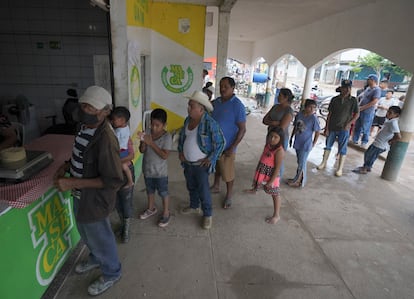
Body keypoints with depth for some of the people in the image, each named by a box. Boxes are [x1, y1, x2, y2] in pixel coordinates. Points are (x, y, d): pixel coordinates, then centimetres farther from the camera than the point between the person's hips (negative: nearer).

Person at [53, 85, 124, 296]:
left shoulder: (105, 139, -31)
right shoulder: (86, 127, -3)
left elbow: (114, 180, -29)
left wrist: (73, 183, -28)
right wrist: (67, 166, -2)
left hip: (95, 199, -9)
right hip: (80, 196, 9)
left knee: (99, 238, 15)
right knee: (86, 234, 30)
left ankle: (111, 273, 42)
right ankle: (96, 258, 59)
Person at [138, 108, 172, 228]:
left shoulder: (167, 137, -19)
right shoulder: (147, 132, -6)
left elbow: (165, 156, -24)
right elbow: (142, 151, -3)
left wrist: (151, 143, -28)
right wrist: (143, 141, -24)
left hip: (160, 172, -5)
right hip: (147, 169, 5)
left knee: (163, 193, 11)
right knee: (150, 190, 24)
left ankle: (166, 213, 31)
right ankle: (151, 209, 46)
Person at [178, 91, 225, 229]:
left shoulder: (210, 123, -22)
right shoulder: (188, 119, 1)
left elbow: (220, 142, -16)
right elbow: (182, 136, 17)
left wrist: (211, 159, -16)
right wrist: (180, 151, 6)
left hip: (201, 164, -7)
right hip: (187, 163, 7)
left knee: (203, 190, 4)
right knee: (191, 187, 23)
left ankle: (208, 214, 25)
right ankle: (194, 206, 46)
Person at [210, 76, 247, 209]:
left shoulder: (238, 105, -18)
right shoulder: (216, 102, 1)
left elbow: (242, 129, -17)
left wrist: (232, 148, -19)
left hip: (226, 146, -6)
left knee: (227, 173, 9)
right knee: (216, 167, 24)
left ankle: (229, 195, 30)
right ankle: (216, 186, 46)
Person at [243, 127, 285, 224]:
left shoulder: (279, 151, -27)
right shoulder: (268, 145, -3)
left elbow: (277, 168, -24)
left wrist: (271, 181, -21)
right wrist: (258, 168, 19)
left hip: (271, 175, -8)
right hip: (262, 171, 8)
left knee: (275, 194, 4)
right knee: (257, 182, 36)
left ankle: (276, 215, 15)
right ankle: (254, 190, 70)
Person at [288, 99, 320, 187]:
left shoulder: (314, 118, -15)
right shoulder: (299, 115, 0)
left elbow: (317, 132, -8)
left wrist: (313, 144, -6)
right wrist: (291, 138, 16)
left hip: (306, 144, -6)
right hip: (297, 143, 6)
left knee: (301, 163, 3)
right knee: (300, 162, 17)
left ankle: (297, 180, 18)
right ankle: (301, 180, 31)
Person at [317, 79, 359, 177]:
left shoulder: (353, 100, -4)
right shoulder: (335, 99, -1)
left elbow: (357, 114, 3)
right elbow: (329, 114, 0)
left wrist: (349, 123, -10)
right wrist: (327, 128, -2)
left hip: (343, 129, -2)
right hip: (332, 127, 2)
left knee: (342, 149, 2)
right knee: (328, 146, 13)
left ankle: (340, 169, 11)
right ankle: (323, 163, 28)